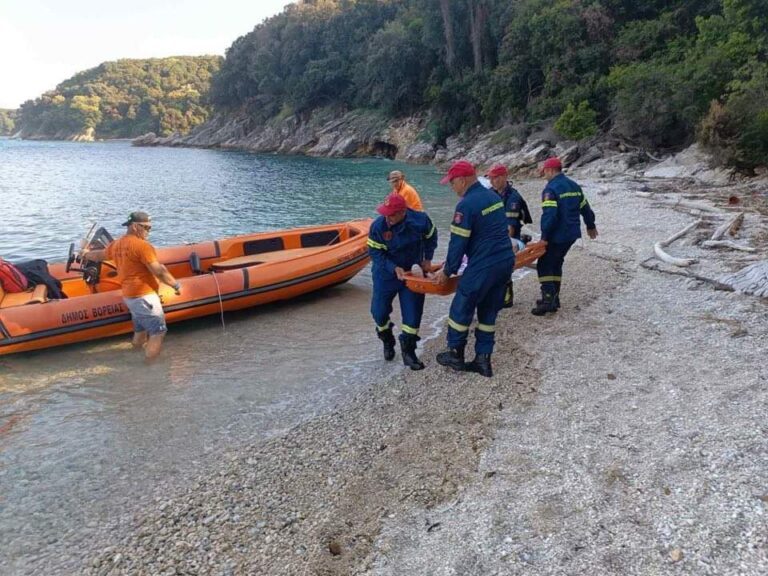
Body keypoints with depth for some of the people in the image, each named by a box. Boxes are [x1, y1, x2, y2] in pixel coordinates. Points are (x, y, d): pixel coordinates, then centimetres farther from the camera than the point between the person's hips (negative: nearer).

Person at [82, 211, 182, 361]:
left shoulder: (116, 245, 12)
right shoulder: (142, 245, -14)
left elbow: (98, 255, 31)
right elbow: (159, 271, -18)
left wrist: (86, 254, 53)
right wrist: (176, 285, -7)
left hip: (129, 296, 9)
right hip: (144, 295, -9)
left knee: (140, 331, 20)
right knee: (158, 332, -8)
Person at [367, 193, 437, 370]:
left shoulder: (420, 220, -19)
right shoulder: (378, 226, -22)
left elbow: (431, 237, 3)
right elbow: (375, 253, -16)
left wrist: (427, 259, 1)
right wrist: (394, 268, -28)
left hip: (412, 273, 0)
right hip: (386, 274, 0)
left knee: (413, 313, -1)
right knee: (379, 312, 5)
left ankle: (408, 351, 16)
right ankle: (387, 341, 36)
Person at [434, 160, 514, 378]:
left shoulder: (466, 205, -16)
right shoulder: (493, 196, 11)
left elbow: (458, 243, -14)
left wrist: (447, 271, -2)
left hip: (483, 267, -8)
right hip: (506, 261, 9)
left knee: (461, 309, 9)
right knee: (488, 311, 16)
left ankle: (455, 355, 23)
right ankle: (483, 360, 20)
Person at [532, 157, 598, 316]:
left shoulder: (551, 189, -15)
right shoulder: (574, 185, 12)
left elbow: (549, 215, -24)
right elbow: (585, 207, 20)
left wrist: (544, 236, -19)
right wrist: (591, 226, 33)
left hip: (557, 235, -9)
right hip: (572, 233, 9)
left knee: (544, 265, -1)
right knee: (556, 263, 19)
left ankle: (548, 299, -8)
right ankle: (553, 298, 23)